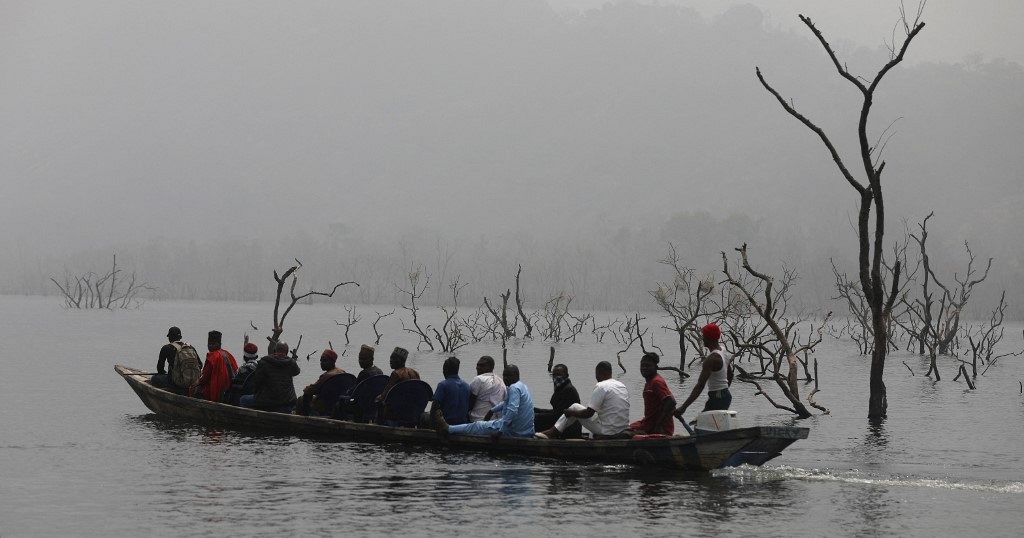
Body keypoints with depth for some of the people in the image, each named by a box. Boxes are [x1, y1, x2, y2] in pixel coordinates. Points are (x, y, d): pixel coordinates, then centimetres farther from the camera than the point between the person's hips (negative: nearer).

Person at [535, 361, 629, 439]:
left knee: (575, 407, 8)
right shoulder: (622, 386, 10)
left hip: (607, 432, -8)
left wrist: (570, 412, 0)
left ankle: (553, 432, 16)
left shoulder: (601, 387, -16)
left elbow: (589, 413, -17)